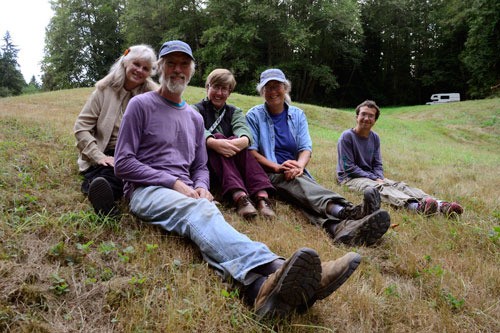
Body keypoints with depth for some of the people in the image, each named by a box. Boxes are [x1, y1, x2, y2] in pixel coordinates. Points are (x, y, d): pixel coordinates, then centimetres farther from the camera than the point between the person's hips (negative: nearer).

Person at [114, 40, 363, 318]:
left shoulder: (195, 117, 21)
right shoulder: (141, 105, 5)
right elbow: (123, 163, -2)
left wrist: (200, 187, -3)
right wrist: (174, 183, -12)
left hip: (186, 195, 5)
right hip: (147, 191, -5)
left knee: (203, 214, -31)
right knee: (201, 211, -36)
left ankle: (260, 286, -60)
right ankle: (272, 268, -63)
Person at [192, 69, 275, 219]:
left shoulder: (234, 112, 18)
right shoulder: (196, 110, 9)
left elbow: (243, 129, -8)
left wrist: (243, 140, -33)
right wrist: (213, 142, -38)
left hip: (233, 161, 2)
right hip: (207, 162, -2)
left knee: (234, 140, -28)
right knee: (218, 138, -30)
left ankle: (262, 196, -44)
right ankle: (239, 196, -51)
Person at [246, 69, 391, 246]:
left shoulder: (298, 115, 15)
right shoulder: (254, 116, 6)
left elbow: (306, 148, 5)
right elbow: (251, 151, -4)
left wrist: (299, 165, -19)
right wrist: (277, 167, -20)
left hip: (296, 171, 3)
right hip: (268, 174, -3)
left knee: (306, 195, -33)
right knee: (298, 184, -37)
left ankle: (340, 227, -66)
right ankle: (347, 211, -66)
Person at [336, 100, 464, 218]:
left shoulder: (375, 138, 10)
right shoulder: (347, 137, -10)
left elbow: (377, 164, 11)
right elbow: (348, 168, -14)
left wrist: (380, 178, -12)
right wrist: (374, 178, -18)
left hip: (371, 175, 6)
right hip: (349, 177, -6)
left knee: (399, 185, -20)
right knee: (379, 187, -36)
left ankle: (442, 205, -42)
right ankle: (416, 206, -64)